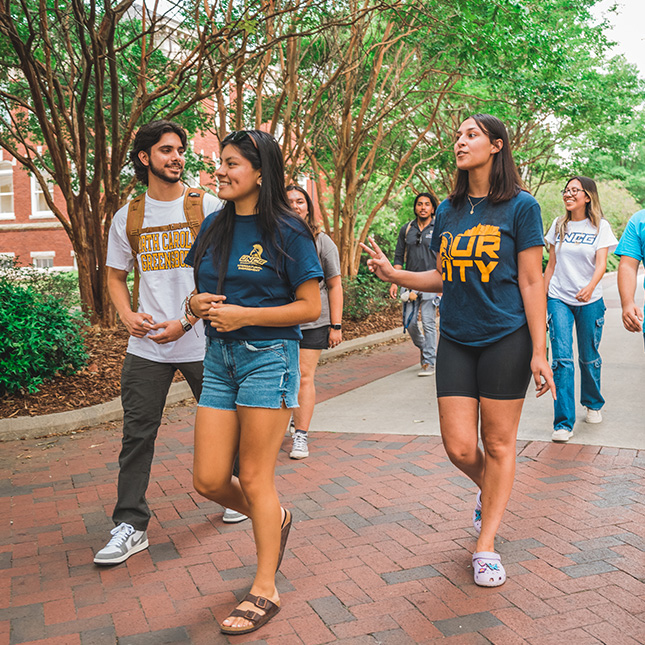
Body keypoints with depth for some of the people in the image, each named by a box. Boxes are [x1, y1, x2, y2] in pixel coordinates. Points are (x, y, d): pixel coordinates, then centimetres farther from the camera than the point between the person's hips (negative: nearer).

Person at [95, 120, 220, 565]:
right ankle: (131, 526, 12)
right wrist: (128, 315, -5)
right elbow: (116, 276, 16)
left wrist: (186, 322, -13)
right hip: (146, 346, 2)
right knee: (137, 435, 2)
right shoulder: (128, 217, 7)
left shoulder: (207, 207, -1)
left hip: (203, 341, -2)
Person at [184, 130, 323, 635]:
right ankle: (275, 518, 36)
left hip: (268, 355, -6)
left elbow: (311, 307, -9)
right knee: (209, 481, 5)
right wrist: (197, 304, -6)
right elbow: (199, 292, 18)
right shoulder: (214, 228, 10)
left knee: (255, 479, 0)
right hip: (219, 357, 6)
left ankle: (265, 590, 18)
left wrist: (244, 315, -17)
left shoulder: (286, 232, -8)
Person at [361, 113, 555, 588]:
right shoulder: (448, 211, 9)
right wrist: (393, 273, 2)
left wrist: (539, 351, -10)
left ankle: (486, 545, 18)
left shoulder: (521, 207, -5)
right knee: (459, 447, 1)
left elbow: (531, 282, -6)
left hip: (506, 339, -4)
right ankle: (492, 492, 36)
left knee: (498, 442, 5)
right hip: (456, 340, 4)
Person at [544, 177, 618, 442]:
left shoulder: (600, 226, -2)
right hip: (558, 299, 1)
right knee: (561, 358, -9)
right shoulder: (558, 225, 7)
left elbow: (601, 263, -13)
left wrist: (591, 287, -32)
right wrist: (542, 296, 9)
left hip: (590, 301, -1)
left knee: (589, 358, 10)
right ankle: (564, 422, -8)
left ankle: (593, 404, 37)